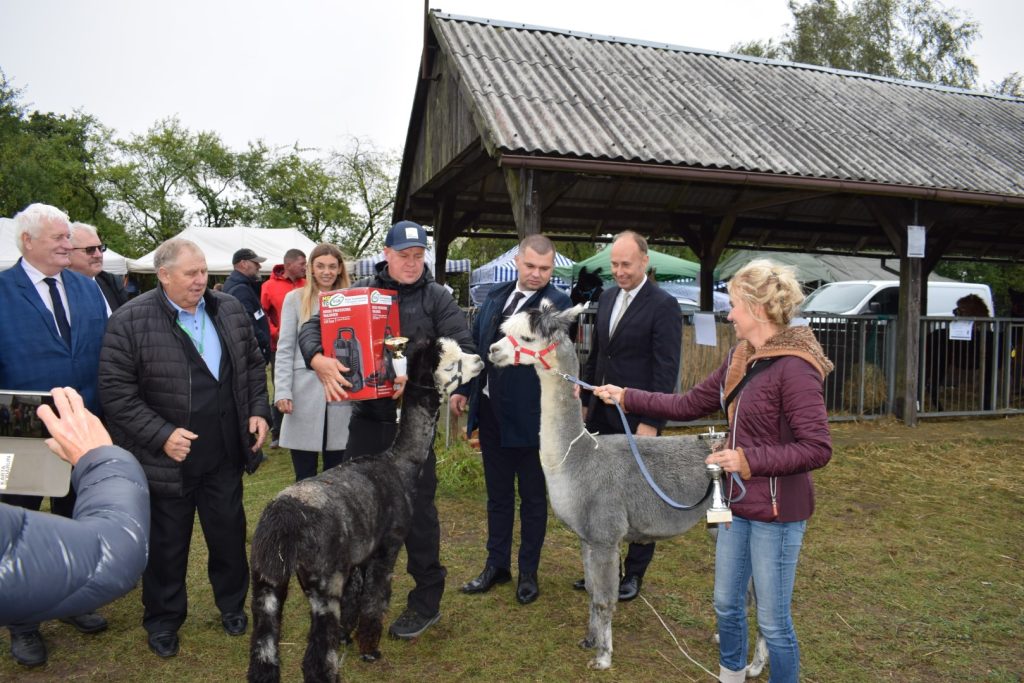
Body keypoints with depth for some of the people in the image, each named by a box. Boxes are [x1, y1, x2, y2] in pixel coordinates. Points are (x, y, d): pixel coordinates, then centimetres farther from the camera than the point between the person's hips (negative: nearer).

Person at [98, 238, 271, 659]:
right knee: (167, 544, 13)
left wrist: (258, 411, 1)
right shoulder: (130, 321, -12)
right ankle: (163, 620, 34)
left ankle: (232, 604, 39)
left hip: (225, 455, 4)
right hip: (168, 459, -4)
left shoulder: (230, 311, 3)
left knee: (230, 533, 16)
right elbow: (116, 391, -13)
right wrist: (161, 435, -19)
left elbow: (254, 364, 13)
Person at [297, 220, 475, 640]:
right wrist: (319, 359, -21)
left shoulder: (436, 297, -1)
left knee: (417, 507, 4)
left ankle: (426, 601, 20)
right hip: (366, 416, 4)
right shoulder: (360, 291, 6)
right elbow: (313, 326, 1)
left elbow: (463, 349, -9)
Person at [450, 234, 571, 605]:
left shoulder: (557, 304, -11)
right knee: (497, 494, 18)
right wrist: (462, 388, 12)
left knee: (532, 497, 11)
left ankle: (528, 572, 27)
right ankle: (497, 564, 33)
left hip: (529, 415, -5)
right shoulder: (494, 297, 8)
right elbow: (474, 344, 14)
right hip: (491, 410, 6)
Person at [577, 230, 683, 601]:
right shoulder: (607, 297, 9)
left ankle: (634, 573, 25)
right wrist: (584, 399, 13)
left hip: (637, 418, -6)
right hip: (602, 414, 7)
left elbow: (666, 369, -15)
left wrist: (651, 422, -18)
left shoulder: (664, 305, -12)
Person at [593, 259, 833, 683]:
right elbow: (689, 405, 11)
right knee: (726, 605, 22)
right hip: (738, 504, 9)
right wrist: (626, 398, 10)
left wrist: (750, 460, -25)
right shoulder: (740, 358, 5)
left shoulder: (794, 367, -22)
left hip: (777, 513, -8)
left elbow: (818, 448, -24)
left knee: (773, 622, 7)